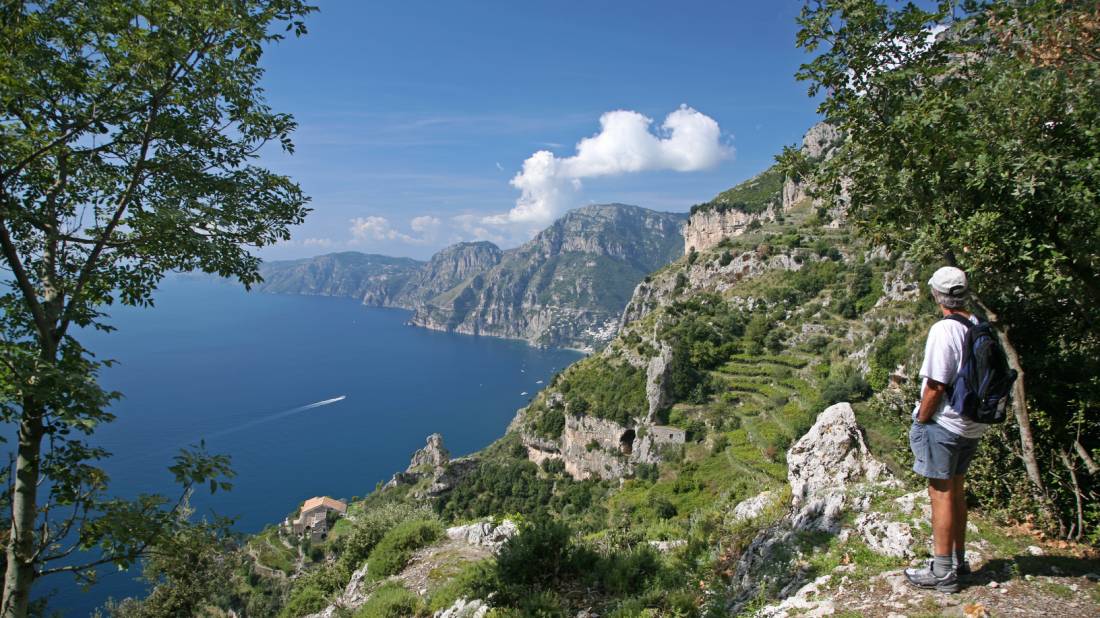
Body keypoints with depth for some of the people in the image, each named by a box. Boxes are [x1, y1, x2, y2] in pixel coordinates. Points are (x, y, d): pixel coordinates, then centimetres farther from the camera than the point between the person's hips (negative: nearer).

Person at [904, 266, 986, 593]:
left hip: (944, 423, -8)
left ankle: (942, 571, 9)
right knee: (956, 490, 19)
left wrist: (920, 421, -10)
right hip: (972, 425, 8)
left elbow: (936, 385, -21)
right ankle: (958, 560, 31)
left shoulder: (944, 330, -20)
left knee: (941, 493, 0)